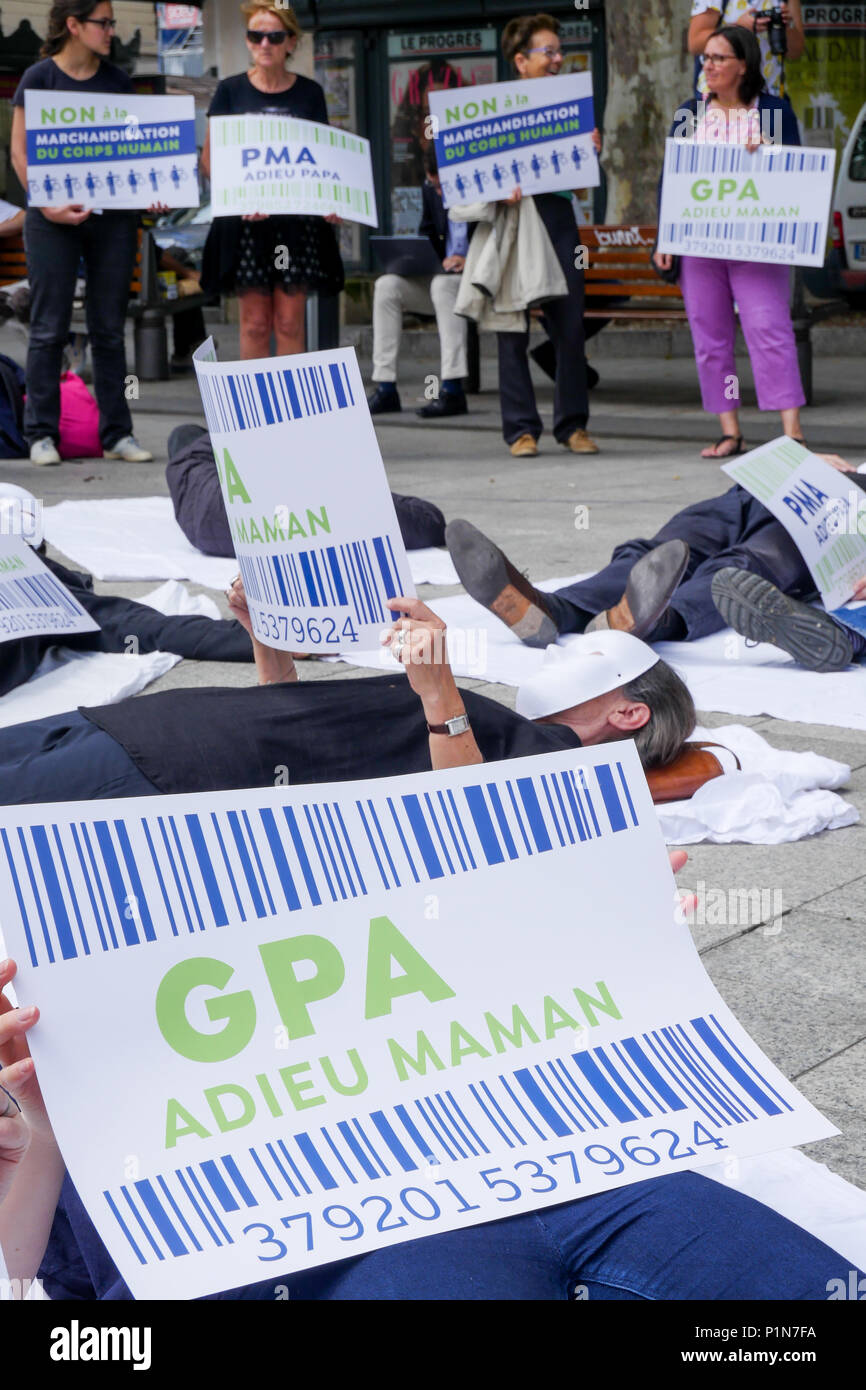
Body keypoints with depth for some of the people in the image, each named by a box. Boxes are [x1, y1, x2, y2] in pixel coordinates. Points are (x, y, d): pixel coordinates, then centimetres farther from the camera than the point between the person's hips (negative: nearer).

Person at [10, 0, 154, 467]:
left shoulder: (116, 79, 10)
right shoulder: (39, 78, -2)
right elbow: (20, 151, -4)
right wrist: (46, 205, -17)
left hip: (113, 215, 4)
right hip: (55, 218, -4)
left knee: (109, 328, 6)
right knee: (49, 328, -1)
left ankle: (116, 434, 10)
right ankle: (42, 434, 5)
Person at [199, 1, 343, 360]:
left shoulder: (309, 93, 8)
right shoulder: (231, 91, 5)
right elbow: (209, 159, 4)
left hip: (297, 219, 1)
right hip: (245, 221, -1)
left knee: (290, 321, 0)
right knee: (255, 321, 0)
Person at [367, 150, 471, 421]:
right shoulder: (431, 190, 7)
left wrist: (469, 261, -28)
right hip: (443, 273, 7)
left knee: (443, 284, -37)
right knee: (386, 286, -14)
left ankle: (452, 389, -40)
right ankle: (385, 390, -18)